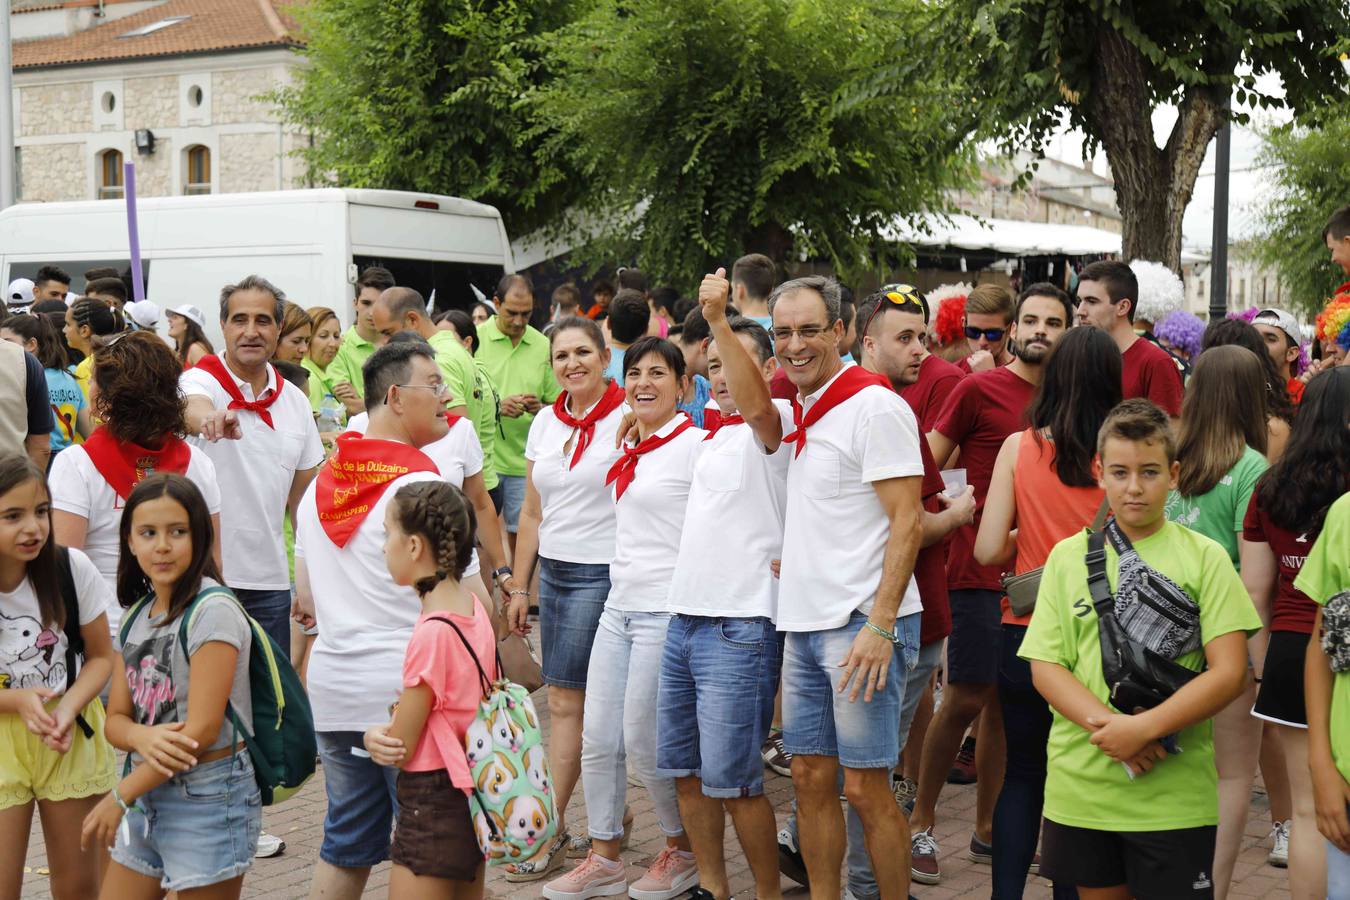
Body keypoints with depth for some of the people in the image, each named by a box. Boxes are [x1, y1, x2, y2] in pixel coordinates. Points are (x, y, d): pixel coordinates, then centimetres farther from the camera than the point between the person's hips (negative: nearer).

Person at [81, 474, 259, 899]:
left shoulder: (212, 610, -15)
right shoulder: (137, 615, 8)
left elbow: (202, 729, -18)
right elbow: (116, 718, 8)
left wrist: (119, 797, -12)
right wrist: (143, 738, -17)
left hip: (208, 798, -7)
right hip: (147, 794, 7)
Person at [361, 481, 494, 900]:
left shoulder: (432, 631, -24)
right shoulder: (473, 605, 2)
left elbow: (400, 747, -17)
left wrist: (373, 736, 3)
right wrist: (385, 735, -2)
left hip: (432, 801, -9)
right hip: (469, 789, 9)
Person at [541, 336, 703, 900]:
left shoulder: (695, 446, -10)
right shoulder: (628, 448, 12)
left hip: (667, 610, -7)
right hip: (619, 606, 7)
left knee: (644, 744, 0)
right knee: (597, 740, 9)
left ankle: (684, 851, 22)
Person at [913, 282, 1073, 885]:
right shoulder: (979, 389, -5)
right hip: (980, 571, -5)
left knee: (1005, 703, 10)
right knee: (965, 699, -3)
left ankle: (987, 828, 21)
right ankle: (921, 821, 13)